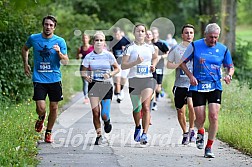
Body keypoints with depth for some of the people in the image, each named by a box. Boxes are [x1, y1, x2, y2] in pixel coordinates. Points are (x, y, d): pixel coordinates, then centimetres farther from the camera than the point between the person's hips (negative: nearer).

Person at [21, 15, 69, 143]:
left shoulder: (60, 41, -2)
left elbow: (65, 62, -4)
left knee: (54, 107, 5)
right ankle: (41, 118, 25)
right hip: (39, 79, -1)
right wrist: (26, 64, 13)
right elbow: (25, 49, 22)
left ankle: (49, 132, 24)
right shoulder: (34, 38, 1)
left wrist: (59, 52, -22)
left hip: (54, 79, 1)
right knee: (40, 108, -11)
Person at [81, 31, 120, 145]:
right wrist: (86, 76, -12)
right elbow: (83, 71, 9)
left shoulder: (108, 55, -1)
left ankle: (107, 121, 32)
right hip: (93, 85, 1)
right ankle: (99, 135, 11)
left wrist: (110, 74, -11)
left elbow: (117, 68, 7)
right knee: (95, 112, -7)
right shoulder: (89, 57, 1)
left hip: (107, 85, -1)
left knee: (104, 115, -6)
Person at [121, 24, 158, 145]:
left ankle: (144, 134, -19)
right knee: (136, 108, 10)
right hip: (134, 80, -1)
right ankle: (138, 127, 39)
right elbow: (123, 66, -7)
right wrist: (136, 62, -20)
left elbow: (155, 58, 32)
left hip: (148, 79, 1)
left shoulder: (150, 47, 10)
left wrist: (153, 65, 12)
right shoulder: (129, 48, -1)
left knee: (146, 107, -14)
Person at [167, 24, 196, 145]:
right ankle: (185, 133, 27)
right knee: (180, 110, 7)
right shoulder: (175, 49, 5)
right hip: (180, 84, 2)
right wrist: (178, 65, -10)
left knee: (191, 104, -24)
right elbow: (168, 64, 8)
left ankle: (191, 129, -6)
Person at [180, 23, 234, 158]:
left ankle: (209, 147, 3)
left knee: (213, 117, -11)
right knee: (200, 119, -4)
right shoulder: (195, 46, -1)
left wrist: (228, 75, -7)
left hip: (215, 87, 1)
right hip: (198, 87, -1)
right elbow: (182, 62, 6)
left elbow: (230, 67, 15)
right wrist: (190, 76, -8)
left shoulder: (223, 49, 4)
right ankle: (200, 132, 34)